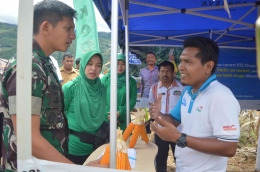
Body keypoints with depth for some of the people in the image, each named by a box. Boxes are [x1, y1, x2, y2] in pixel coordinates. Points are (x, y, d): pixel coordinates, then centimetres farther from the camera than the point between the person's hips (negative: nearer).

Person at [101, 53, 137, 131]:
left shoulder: (131, 81, -1)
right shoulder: (105, 79, -4)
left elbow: (133, 100, -3)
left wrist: (119, 112, -14)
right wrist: (110, 114, -12)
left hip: (124, 118, 1)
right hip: (107, 118, -1)